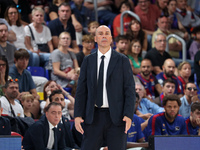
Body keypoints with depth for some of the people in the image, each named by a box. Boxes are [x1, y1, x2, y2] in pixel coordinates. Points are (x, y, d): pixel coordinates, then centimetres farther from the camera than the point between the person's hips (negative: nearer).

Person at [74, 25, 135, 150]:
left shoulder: (122, 60, 3)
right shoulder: (88, 61, 9)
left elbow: (130, 89, -1)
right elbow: (81, 90, 8)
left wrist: (128, 115, -12)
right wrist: (78, 115, -1)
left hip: (116, 117, -2)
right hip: (94, 116, 2)